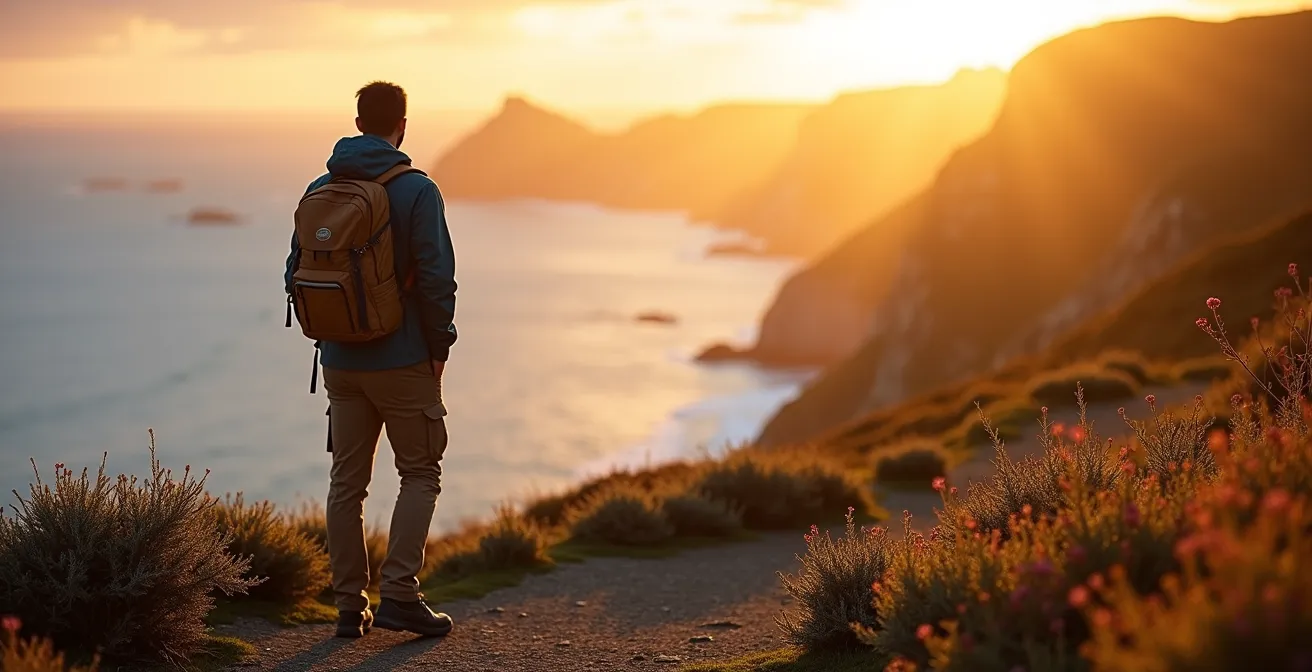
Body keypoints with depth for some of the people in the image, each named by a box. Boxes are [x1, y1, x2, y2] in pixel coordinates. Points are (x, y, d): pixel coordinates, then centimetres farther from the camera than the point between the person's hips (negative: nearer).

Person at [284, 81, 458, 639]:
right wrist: (439, 346, -4)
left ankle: (350, 604, 13)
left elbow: (297, 274, 7)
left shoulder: (319, 191, 4)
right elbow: (437, 278, -15)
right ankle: (399, 594, -3)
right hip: (403, 361, -5)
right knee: (420, 475, 7)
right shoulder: (415, 190, -11)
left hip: (340, 363, 5)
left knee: (347, 482, 11)